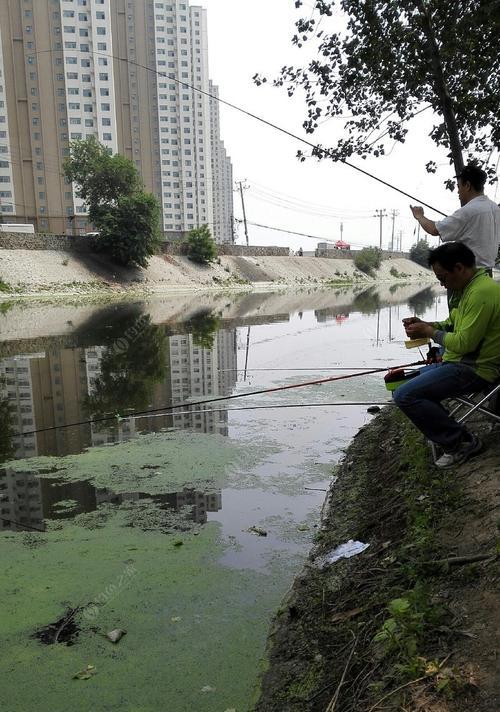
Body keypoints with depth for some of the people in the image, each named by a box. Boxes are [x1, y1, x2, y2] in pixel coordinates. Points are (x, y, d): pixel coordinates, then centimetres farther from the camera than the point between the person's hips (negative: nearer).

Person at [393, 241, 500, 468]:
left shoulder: (481, 292, -22)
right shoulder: (472, 287, 12)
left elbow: (463, 343, -24)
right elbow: (453, 325, 19)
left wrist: (428, 332, -11)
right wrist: (424, 324, 4)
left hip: (473, 370, -11)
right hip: (462, 363, 11)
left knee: (405, 395, -19)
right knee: (410, 380, 19)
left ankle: (462, 442, -9)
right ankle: (449, 435, 9)